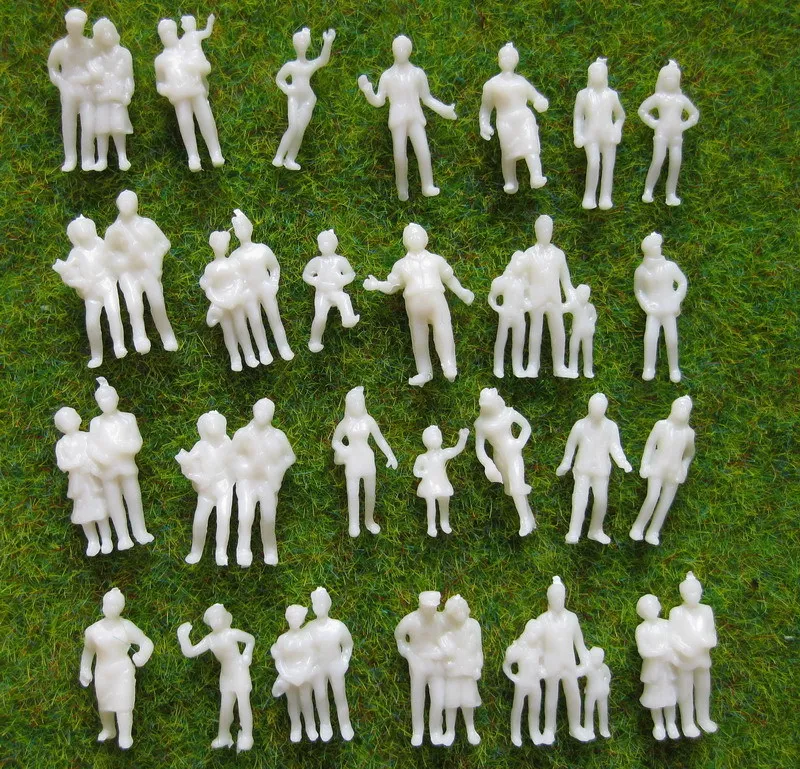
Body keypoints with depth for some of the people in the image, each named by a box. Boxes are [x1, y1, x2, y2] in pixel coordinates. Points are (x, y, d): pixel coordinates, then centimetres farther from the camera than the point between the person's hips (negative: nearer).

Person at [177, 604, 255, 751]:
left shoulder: (232, 634, -19)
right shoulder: (209, 639, -5)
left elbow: (251, 639, -3)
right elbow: (190, 652, -10)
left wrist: (247, 656, -12)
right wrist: (183, 637, -20)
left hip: (239, 672, -5)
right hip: (225, 674, 5)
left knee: (243, 704, -4)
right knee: (225, 706, 13)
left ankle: (246, 738, 6)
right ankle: (224, 737, 28)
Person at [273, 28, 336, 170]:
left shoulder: (312, 65, 4)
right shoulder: (290, 65, 7)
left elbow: (324, 59, -17)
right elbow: (279, 78, 19)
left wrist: (328, 43, -33)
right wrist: (286, 89, -1)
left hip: (308, 100, 1)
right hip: (294, 98, -1)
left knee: (300, 130, -7)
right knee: (293, 127, -19)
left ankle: (290, 159, 1)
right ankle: (278, 157, -17)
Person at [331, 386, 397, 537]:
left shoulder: (369, 421, -4)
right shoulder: (345, 424, -5)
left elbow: (380, 439, 2)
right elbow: (334, 441, 8)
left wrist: (390, 456, -5)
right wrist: (341, 451, -12)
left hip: (367, 458, 2)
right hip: (352, 461, -2)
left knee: (370, 492, 11)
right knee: (352, 493, -6)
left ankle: (369, 520, 29)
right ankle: (353, 524, 6)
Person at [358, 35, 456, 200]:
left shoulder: (418, 73, 11)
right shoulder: (387, 76, 9)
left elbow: (427, 98, 16)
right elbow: (378, 101, 5)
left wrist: (443, 109, 6)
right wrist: (367, 90, -13)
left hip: (416, 118, 0)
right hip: (397, 120, 0)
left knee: (423, 151, -18)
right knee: (400, 155, -11)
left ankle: (428, 187, -17)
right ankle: (402, 187, 5)